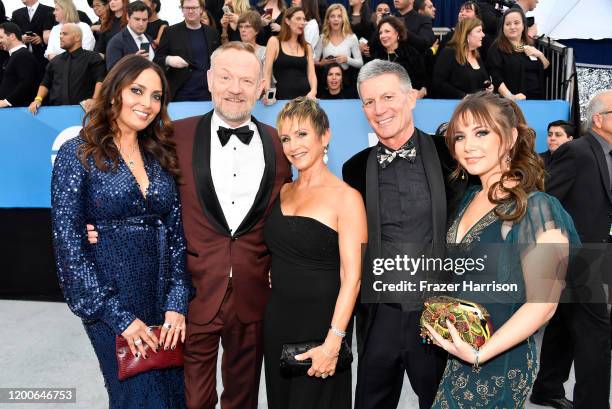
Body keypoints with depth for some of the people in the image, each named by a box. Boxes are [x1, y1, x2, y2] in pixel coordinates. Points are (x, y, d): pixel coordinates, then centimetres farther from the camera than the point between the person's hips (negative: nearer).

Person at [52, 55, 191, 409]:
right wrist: (118, 315, -14)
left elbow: (176, 232, 3)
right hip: (110, 301, -4)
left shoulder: (161, 154, 6)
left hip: (165, 298, 4)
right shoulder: (79, 153, -6)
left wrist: (177, 302, -6)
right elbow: (68, 242, -11)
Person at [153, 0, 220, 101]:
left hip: (207, 94, 2)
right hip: (180, 95, -2)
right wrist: (168, 60, -19)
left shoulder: (212, 33, 10)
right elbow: (157, 59, 3)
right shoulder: (170, 32, 2)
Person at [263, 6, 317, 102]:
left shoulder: (307, 47, 17)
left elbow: (311, 74, 8)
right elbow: (267, 72, 0)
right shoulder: (274, 41, 6)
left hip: (306, 97, 3)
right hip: (283, 98, -3)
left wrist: (313, 92, -12)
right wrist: (267, 93, -17)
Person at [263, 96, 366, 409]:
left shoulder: (346, 197, -13)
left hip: (319, 322, -6)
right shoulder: (283, 192, 6)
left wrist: (333, 341, -22)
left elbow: (352, 276, -17)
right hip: (276, 318, 6)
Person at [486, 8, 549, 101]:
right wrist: (510, 97, -26)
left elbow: (547, 70, 13)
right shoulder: (496, 48, -4)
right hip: (513, 102, -5)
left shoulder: (531, 44, 13)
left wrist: (540, 55, -3)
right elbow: (496, 78, -15)